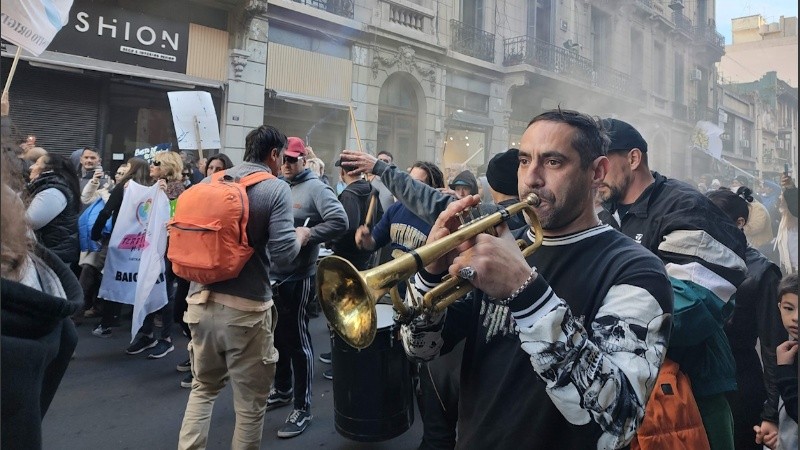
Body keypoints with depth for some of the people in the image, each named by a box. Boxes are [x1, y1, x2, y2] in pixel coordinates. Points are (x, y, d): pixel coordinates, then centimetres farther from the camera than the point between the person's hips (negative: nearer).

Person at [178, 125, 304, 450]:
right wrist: (300, 237, 4)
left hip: (201, 301, 6)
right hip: (246, 309, -6)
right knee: (250, 403, 11)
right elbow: (281, 253, -16)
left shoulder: (210, 183, 9)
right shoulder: (276, 189, -7)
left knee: (203, 387, 26)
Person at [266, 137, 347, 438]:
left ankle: (303, 408, 13)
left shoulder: (315, 188, -9)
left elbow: (340, 222, -20)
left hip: (298, 278, -7)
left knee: (296, 339, 0)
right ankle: (282, 389, 39)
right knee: (277, 336, 19)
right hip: (271, 275, 7)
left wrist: (306, 235, -23)